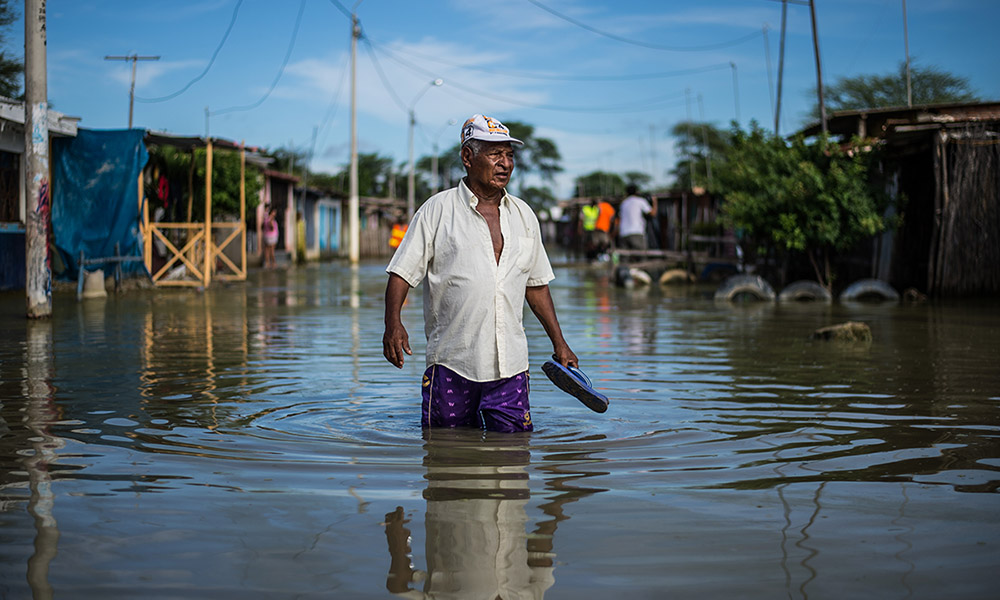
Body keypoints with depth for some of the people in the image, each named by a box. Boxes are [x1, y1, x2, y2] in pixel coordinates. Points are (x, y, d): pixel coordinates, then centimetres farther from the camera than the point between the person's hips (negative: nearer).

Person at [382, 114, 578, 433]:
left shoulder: (524, 215, 13)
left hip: (510, 364, 3)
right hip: (451, 362, -3)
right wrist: (393, 323, -19)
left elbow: (536, 284, 20)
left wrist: (559, 343, 18)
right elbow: (402, 271, -3)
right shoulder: (437, 210, 0)